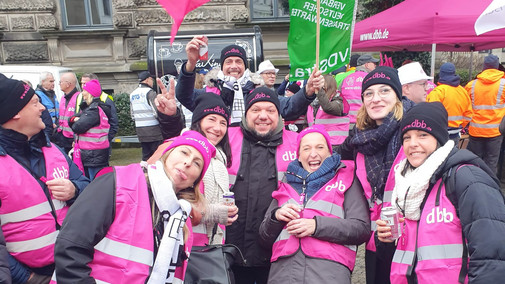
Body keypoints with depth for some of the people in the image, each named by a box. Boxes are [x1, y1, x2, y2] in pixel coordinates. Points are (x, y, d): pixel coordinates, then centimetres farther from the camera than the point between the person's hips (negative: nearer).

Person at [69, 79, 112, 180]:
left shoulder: (95, 109, -17)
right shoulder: (87, 107, 15)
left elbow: (77, 127, -23)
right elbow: (71, 121, 13)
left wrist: (77, 122, 0)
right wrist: (75, 119, -9)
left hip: (95, 155, -10)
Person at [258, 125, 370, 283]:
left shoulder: (345, 180, 13)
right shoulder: (287, 186, 20)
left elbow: (362, 229, 1)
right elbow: (265, 238, 20)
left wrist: (317, 225, -11)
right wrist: (276, 216, -1)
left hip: (330, 269, -1)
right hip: (283, 269, 2)